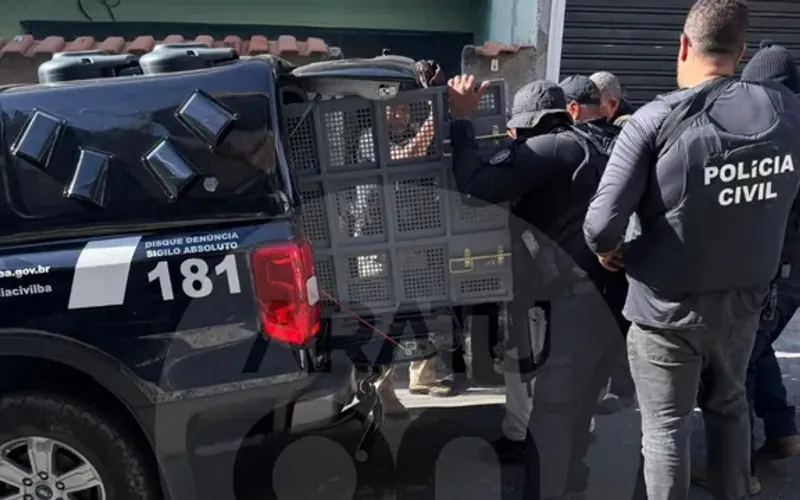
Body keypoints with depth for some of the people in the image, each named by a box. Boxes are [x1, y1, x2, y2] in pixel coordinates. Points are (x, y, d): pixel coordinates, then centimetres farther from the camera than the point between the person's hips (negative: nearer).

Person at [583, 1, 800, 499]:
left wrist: (611, 252, -2)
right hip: (745, 299, 5)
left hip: (667, 308, -5)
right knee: (729, 407, 26)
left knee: (666, 427, 11)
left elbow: (601, 227, -23)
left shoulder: (656, 120, -20)